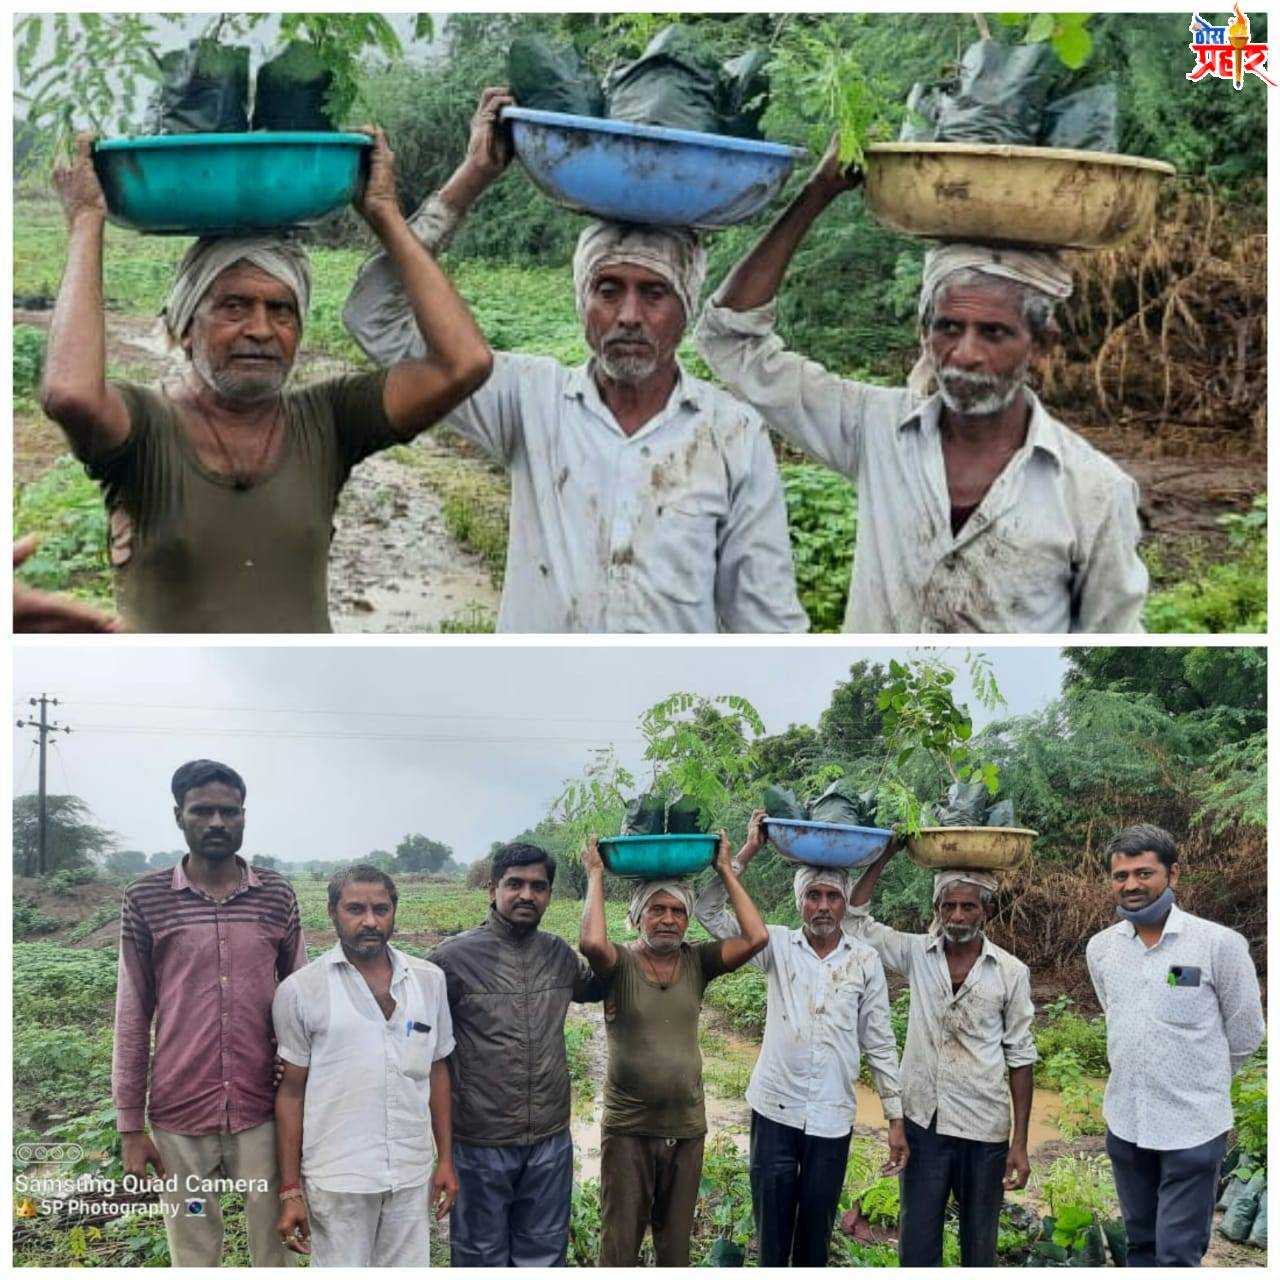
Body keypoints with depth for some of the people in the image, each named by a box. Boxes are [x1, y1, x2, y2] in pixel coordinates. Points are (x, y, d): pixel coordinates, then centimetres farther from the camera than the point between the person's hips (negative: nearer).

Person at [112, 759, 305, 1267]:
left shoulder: (277, 895, 3)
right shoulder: (146, 898, -1)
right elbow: (132, 1015, 1)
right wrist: (130, 1126, -1)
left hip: (263, 1115, 1)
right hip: (179, 1118, -1)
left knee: (275, 1250, 6)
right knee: (193, 1257, 9)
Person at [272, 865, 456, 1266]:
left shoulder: (429, 980, 4)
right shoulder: (301, 990, -5)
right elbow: (291, 1092, -2)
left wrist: (446, 1158, 9)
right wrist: (290, 1191, -3)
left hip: (413, 1175, 3)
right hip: (336, 1180, -3)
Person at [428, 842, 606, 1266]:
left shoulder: (559, 954, 5)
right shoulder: (455, 956, -10)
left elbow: (596, 985, 27)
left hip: (550, 1140, 4)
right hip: (480, 1143, -4)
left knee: (544, 1256, 15)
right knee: (482, 1256, 10)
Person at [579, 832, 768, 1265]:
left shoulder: (697, 962, 1)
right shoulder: (620, 964, -8)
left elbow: (756, 938, -12)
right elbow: (592, 942, -31)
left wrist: (726, 871, -6)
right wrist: (595, 876, -18)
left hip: (687, 1129, 3)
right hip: (628, 1129, -3)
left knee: (676, 1246, 16)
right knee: (619, 1249, 4)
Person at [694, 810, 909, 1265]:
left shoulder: (866, 961, 1)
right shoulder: (778, 945, 1)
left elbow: (880, 1044, 5)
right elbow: (707, 910, -4)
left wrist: (896, 1119, 2)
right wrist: (748, 852, -9)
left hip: (833, 1117, 0)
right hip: (775, 1109, 0)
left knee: (816, 1232, 10)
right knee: (772, 1229, 5)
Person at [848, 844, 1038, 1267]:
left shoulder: (1011, 972, -3)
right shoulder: (917, 954, 1)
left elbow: (1020, 1058, 0)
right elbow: (853, 919, 2)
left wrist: (1020, 1142, -2)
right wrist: (884, 855, -3)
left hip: (984, 1128, -1)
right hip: (924, 1122, 1)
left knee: (980, 1247, 11)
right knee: (916, 1246, 6)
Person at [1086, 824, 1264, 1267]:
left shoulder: (1219, 943, -12)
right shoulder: (1100, 948, 2)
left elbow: (1244, 1036, 0)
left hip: (1192, 1129, -5)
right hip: (1125, 1122, 5)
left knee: (1178, 1257, -4)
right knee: (1141, 1247, 16)